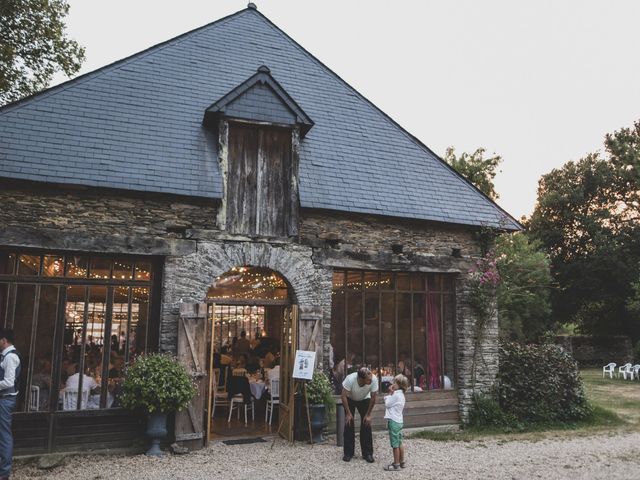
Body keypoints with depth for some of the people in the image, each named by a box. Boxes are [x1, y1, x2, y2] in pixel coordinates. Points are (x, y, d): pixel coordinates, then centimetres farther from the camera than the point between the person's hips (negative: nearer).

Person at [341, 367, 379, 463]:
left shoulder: (374, 379, -35)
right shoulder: (350, 379, -40)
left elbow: (373, 397, -20)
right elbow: (344, 396, -25)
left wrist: (368, 414, -15)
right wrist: (348, 413, -20)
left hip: (364, 399, 1)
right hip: (349, 399, -1)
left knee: (366, 424, -6)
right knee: (349, 424, -5)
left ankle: (367, 453, 4)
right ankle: (348, 453, 8)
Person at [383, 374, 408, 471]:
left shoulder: (396, 395, -18)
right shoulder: (401, 394, 11)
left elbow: (387, 404, -11)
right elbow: (390, 403, 12)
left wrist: (390, 393, -5)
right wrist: (391, 394, 1)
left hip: (393, 421, -10)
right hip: (398, 421, 10)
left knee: (395, 444, -3)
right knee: (399, 443, 15)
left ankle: (396, 464, 2)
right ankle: (401, 462, 22)